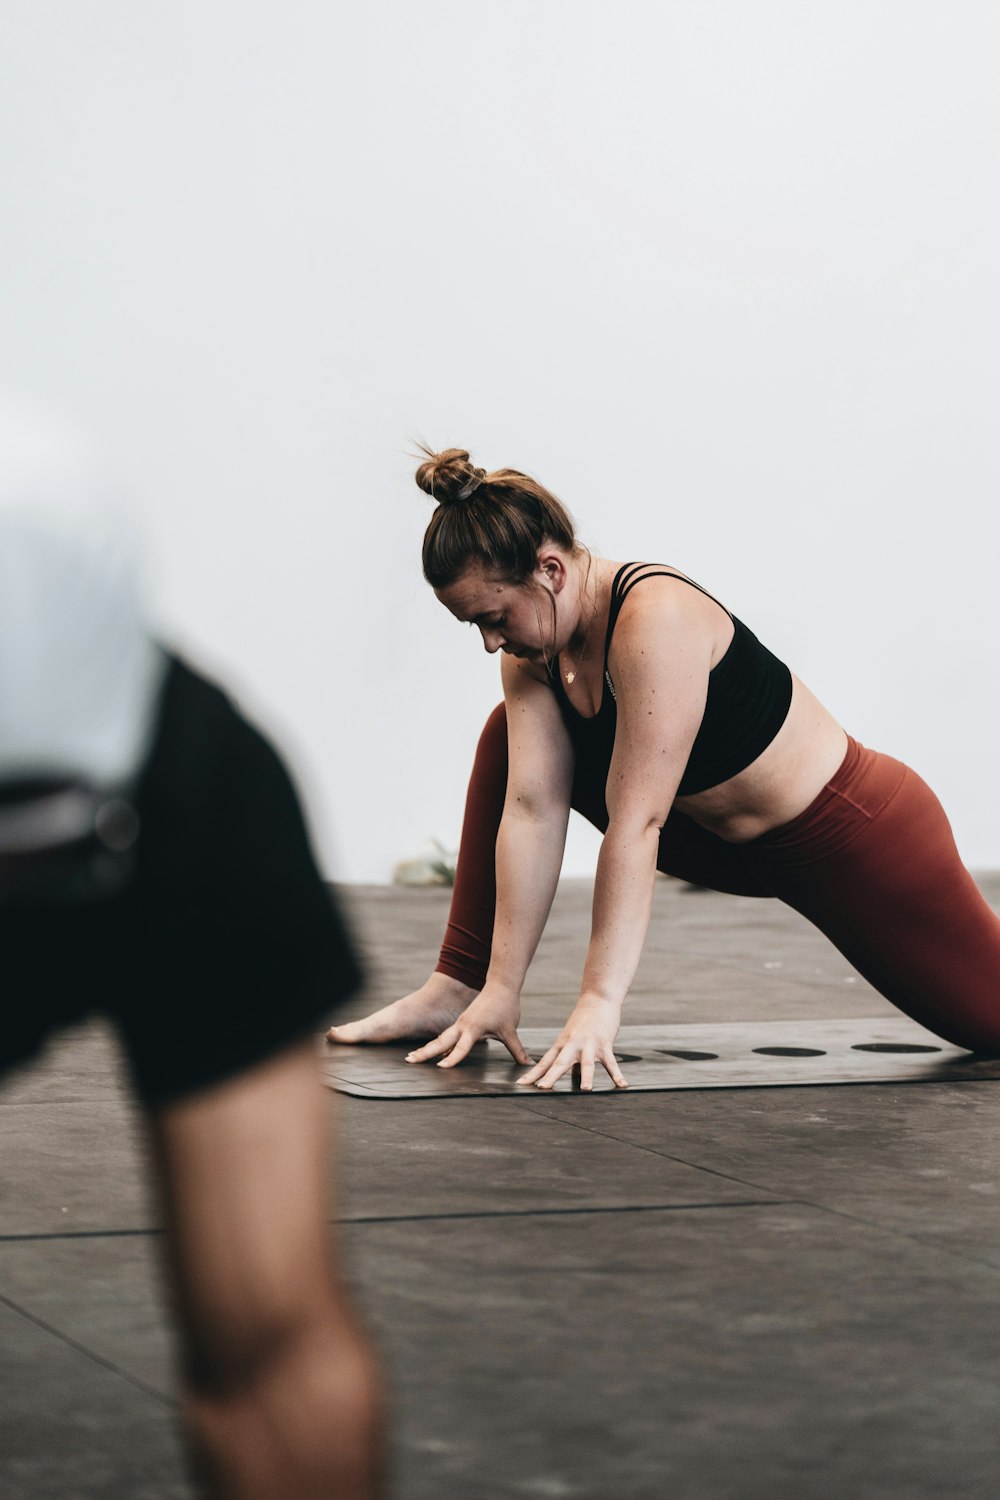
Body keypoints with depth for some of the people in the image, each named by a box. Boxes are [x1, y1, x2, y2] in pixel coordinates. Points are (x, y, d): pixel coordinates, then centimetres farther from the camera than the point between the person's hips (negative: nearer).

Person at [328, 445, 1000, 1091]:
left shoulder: (657, 621, -34)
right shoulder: (535, 646, -11)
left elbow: (636, 824, -36)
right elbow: (531, 810, -13)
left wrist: (600, 1003, -37)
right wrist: (499, 989, -17)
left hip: (857, 836, -7)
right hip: (735, 844, 7)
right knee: (513, 738, 0)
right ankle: (457, 989, 3)